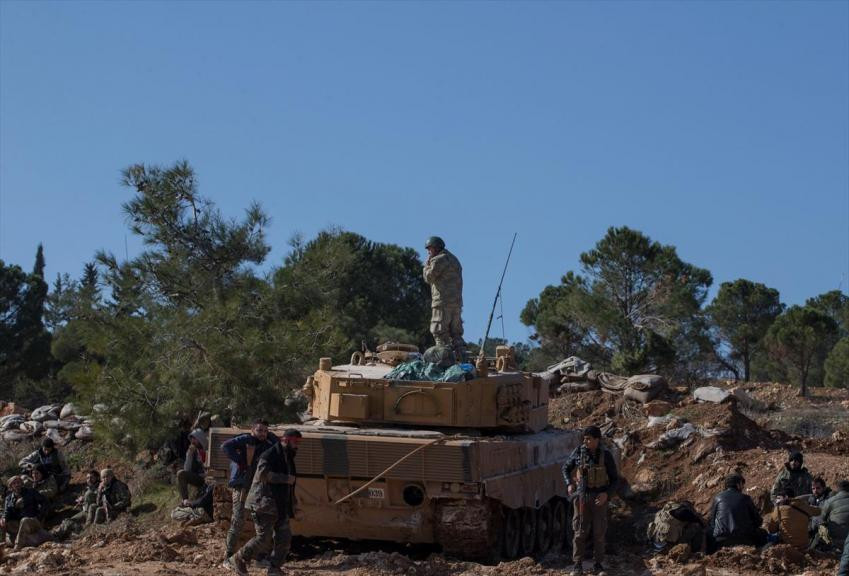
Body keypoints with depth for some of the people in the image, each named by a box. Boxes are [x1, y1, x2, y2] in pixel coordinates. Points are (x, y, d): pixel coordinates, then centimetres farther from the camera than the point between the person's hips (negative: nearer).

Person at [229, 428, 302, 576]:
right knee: (264, 538, -10)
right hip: (265, 503, -9)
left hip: (281, 507, 9)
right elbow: (263, 473, -29)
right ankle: (239, 560, 8)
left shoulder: (288, 458, 17)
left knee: (284, 538, 4)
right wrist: (286, 479, -23)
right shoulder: (269, 455, -12)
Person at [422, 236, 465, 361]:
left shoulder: (438, 260, -7)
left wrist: (427, 263, 5)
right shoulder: (454, 259, 22)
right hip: (457, 301, 9)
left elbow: (428, 277, -6)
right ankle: (462, 359, 3)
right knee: (455, 333, 10)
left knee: (440, 332, -7)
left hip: (443, 302, -9)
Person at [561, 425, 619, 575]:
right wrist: (569, 484, -8)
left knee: (599, 531, 5)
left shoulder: (606, 455, -9)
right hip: (582, 497, 1)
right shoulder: (578, 451, -6)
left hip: (599, 498, -1)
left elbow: (614, 479, -2)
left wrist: (607, 494, -19)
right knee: (580, 531, 0)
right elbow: (566, 469, 9)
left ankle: (598, 563, 20)